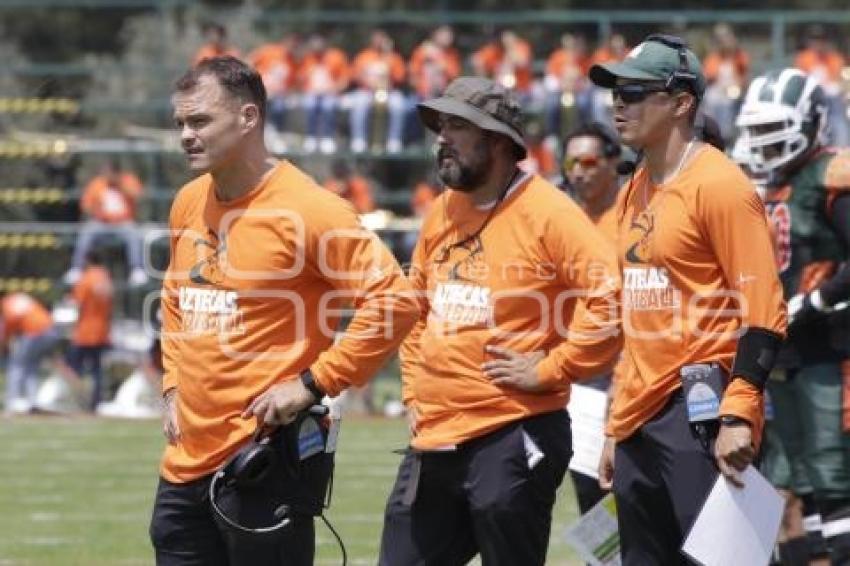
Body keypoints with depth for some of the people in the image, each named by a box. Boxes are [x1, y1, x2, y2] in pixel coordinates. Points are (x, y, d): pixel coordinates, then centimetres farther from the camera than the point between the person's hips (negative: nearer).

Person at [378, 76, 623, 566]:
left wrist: (547, 371, -17)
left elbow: (608, 300, -20)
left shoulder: (547, 212, -11)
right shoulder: (444, 211, 13)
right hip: (434, 438, 8)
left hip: (513, 438, -8)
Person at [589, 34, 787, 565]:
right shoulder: (635, 192, 17)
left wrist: (737, 416, -22)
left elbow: (763, 313, -14)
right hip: (642, 417, 9)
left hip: (701, 410, -9)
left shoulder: (719, 184, -9)